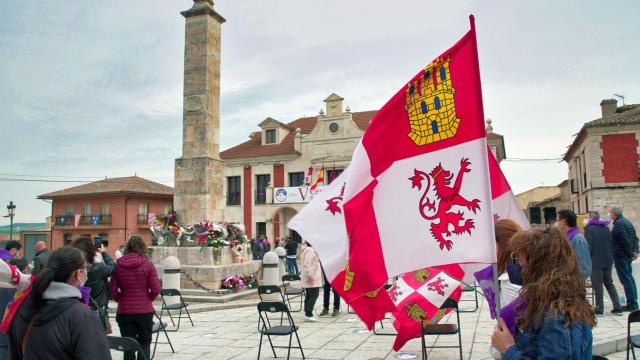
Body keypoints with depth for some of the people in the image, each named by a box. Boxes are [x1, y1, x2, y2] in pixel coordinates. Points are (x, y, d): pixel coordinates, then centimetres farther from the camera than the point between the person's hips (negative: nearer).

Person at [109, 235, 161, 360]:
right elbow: (156, 289, -10)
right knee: (144, 343, 12)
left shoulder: (118, 265, -3)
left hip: (124, 311, 1)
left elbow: (113, 289, -3)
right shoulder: (148, 264, -8)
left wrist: (121, 299, 14)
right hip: (145, 311, -1)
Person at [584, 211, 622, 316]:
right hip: (608, 261, 6)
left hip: (596, 262, -6)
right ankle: (617, 308, 14)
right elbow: (612, 244, 13)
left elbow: (588, 247, -14)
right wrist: (611, 259, 20)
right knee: (609, 283, 15)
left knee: (597, 285, -1)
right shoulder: (606, 228, 10)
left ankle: (599, 309, 2)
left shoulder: (589, 229, -10)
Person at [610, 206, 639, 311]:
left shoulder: (618, 224, -16)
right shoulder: (627, 222, 15)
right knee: (629, 277, 16)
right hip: (628, 256, 10)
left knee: (626, 279, -6)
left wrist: (631, 254, -14)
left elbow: (625, 240, -22)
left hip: (620, 255, -10)